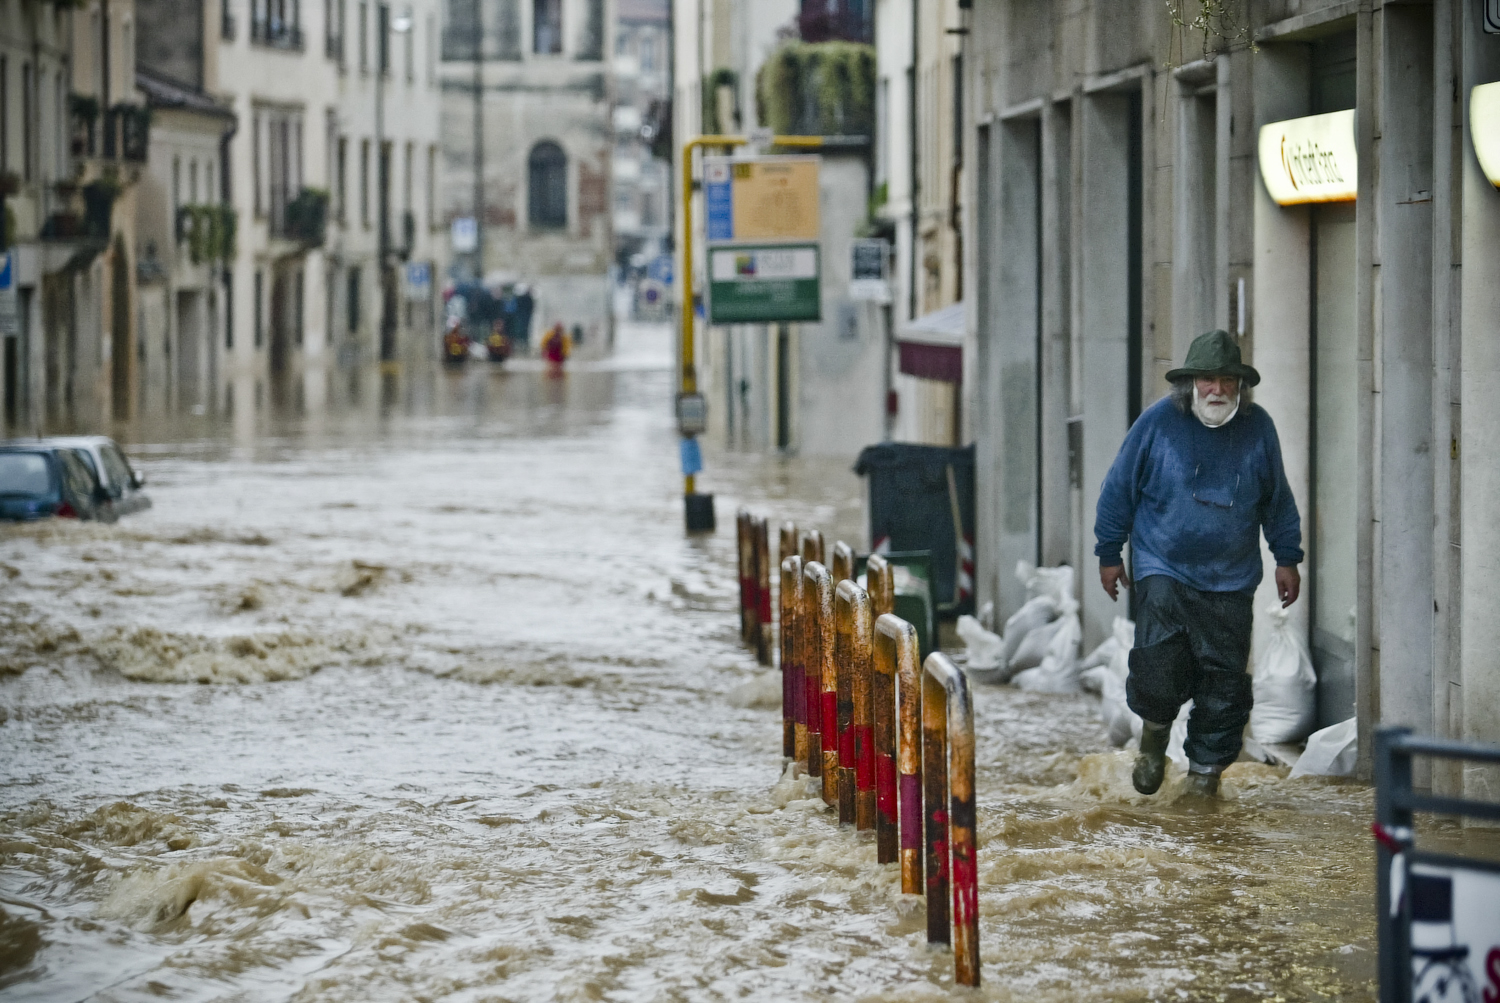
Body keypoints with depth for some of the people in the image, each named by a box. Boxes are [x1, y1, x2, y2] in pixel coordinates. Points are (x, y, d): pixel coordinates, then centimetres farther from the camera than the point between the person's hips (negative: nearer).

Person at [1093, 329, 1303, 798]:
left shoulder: (1258, 427, 3)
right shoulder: (1158, 422, -4)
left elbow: (1278, 499, 16)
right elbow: (1119, 488, 6)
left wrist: (1287, 557, 16)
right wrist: (1109, 553, 8)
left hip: (1230, 581, 2)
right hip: (1163, 570, -2)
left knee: (1225, 676, 0)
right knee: (1158, 662, -16)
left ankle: (1206, 768, 15)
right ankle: (1155, 727, 16)